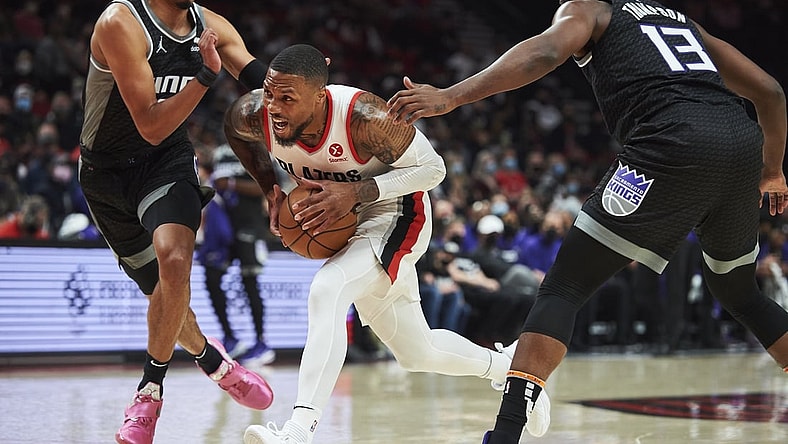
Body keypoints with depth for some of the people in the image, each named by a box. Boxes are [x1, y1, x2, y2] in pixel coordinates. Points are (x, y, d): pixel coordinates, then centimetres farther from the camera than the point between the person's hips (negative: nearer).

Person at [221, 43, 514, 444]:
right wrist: (271, 191, -8)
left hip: (395, 216, -6)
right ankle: (506, 368, 45)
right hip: (344, 225, 7)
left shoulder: (365, 118, -34)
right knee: (418, 354, 17)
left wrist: (356, 192, -33)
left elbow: (433, 168, -21)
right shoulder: (251, 114, -21)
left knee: (326, 293, -34)